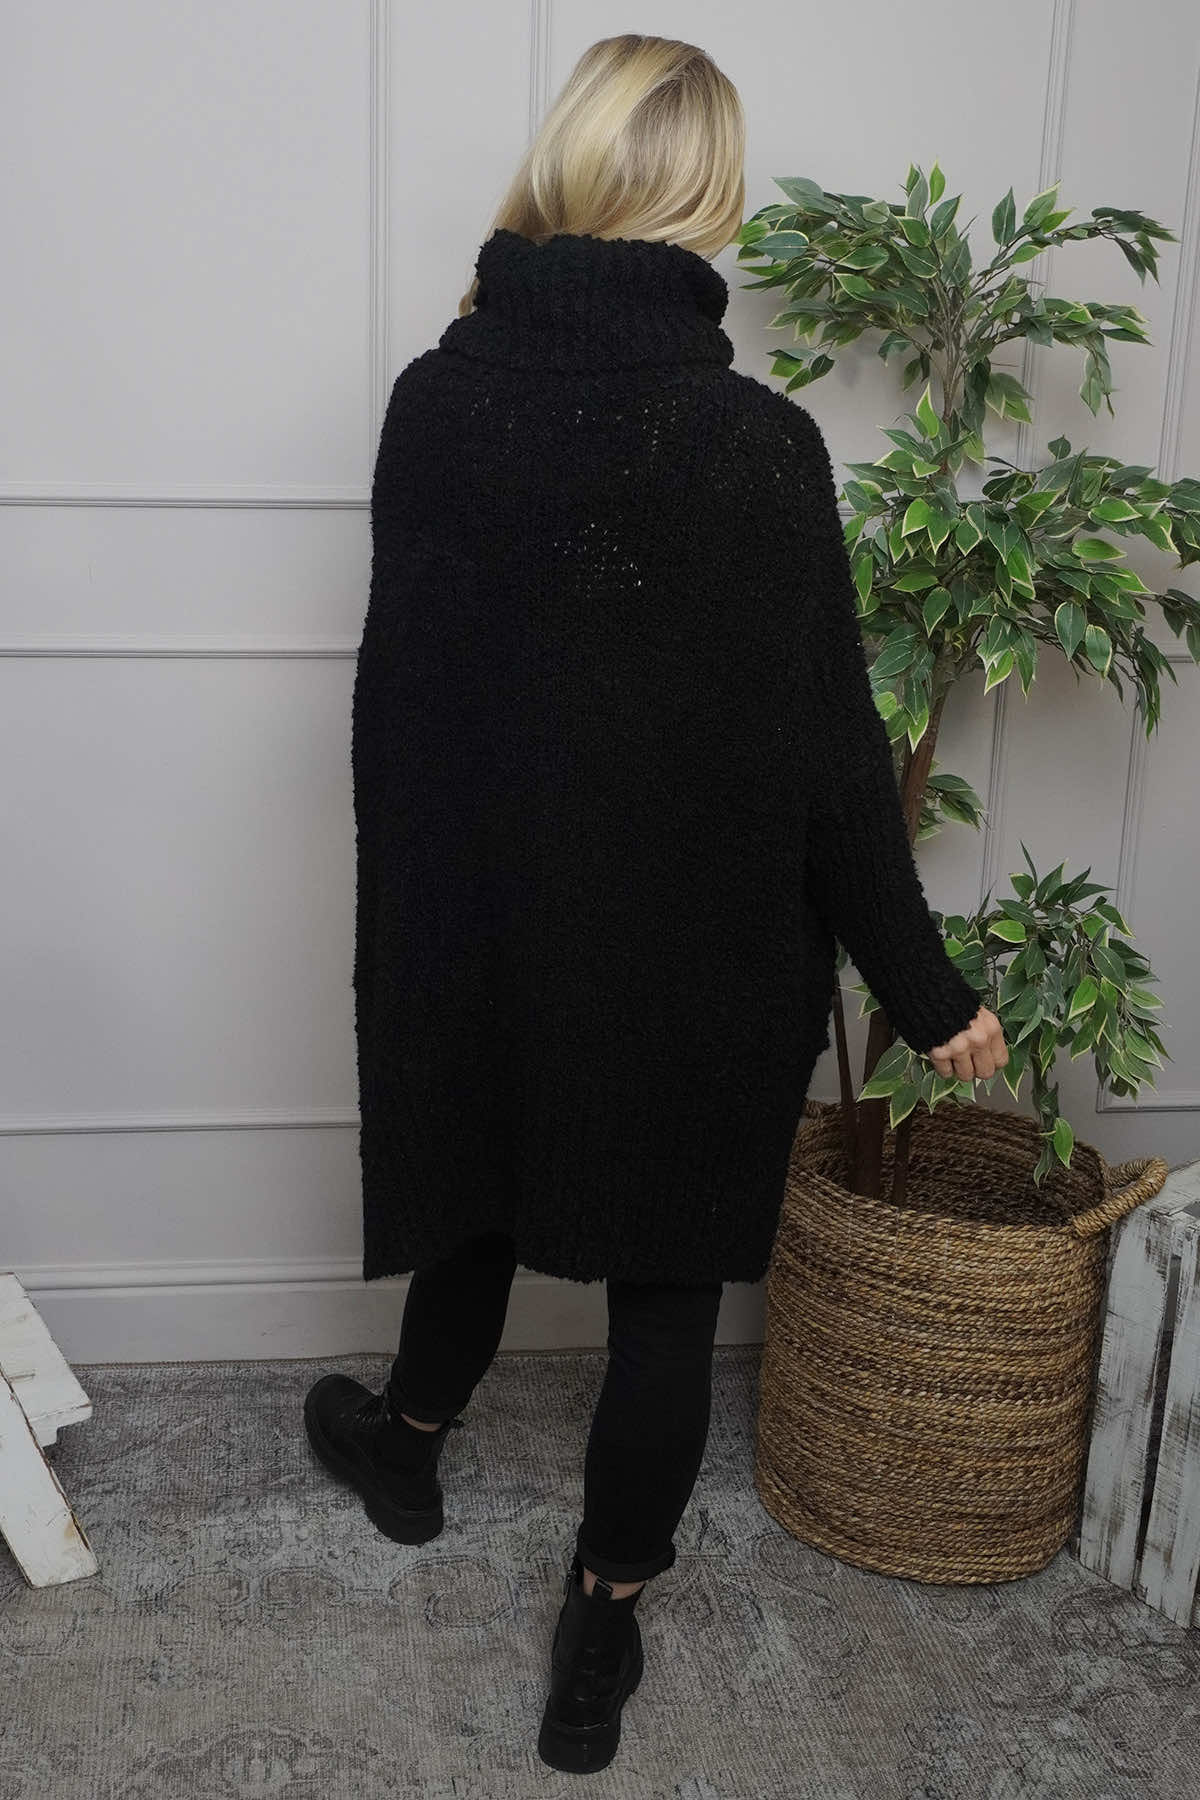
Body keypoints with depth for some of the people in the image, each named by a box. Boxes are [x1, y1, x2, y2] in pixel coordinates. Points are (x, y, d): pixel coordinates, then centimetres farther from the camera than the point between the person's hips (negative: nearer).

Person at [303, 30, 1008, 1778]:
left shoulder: (436, 398, -10)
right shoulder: (756, 442, -19)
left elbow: (413, 670, 4)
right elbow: (830, 755, -14)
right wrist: (926, 990, -6)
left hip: (474, 914, 3)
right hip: (698, 957, -3)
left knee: (482, 1181, 28)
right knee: (667, 1282, 15)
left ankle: (414, 1439, 54)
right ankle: (601, 1634, 30)